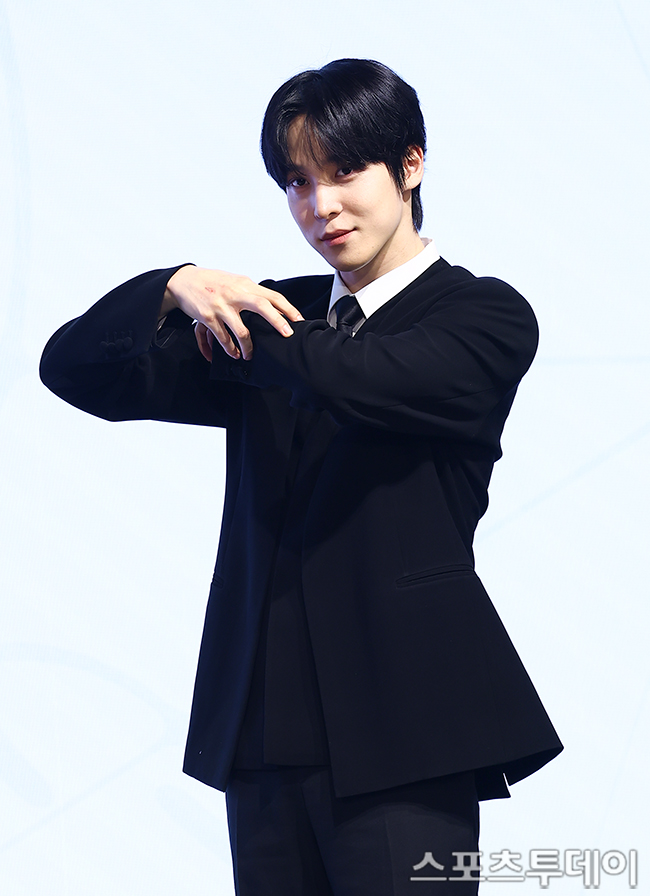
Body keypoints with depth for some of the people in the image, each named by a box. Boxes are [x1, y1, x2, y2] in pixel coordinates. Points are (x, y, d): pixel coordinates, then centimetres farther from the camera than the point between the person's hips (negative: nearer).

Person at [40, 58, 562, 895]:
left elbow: (356, 377, -21)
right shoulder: (284, 317, 17)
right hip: (266, 733, 6)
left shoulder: (483, 316, 0)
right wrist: (176, 291, -9)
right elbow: (73, 370, 11)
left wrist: (231, 323, -1)